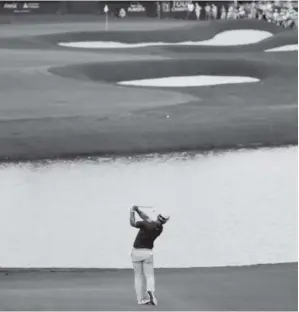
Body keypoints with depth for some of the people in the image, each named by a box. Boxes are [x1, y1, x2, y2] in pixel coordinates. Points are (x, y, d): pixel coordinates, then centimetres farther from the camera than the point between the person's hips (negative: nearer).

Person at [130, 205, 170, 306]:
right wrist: (138, 210, 8)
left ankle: (141, 299, 4)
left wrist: (132, 212, 8)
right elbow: (147, 219, 9)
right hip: (148, 252, 2)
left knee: (138, 276, 8)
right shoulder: (160, 228, -2)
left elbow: (133, 223, -7)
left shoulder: (146, 225, -20)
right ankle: (150, 290, -25)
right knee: (149, 276, 6)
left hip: (136, 252, -2)